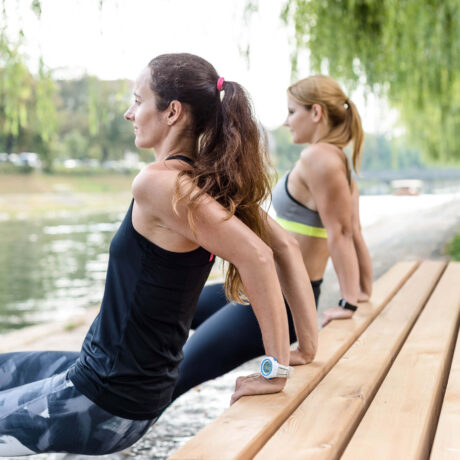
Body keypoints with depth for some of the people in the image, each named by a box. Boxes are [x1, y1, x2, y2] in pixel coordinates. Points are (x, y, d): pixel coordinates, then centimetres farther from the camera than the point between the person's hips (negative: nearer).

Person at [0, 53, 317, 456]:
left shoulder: (160, 183, -24)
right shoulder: (212, 182, 1)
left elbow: (255, 255, -33)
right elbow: (286, 248, 4)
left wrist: (275, 372, -26)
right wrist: (307, 346, 7)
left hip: (104, 405, -9)